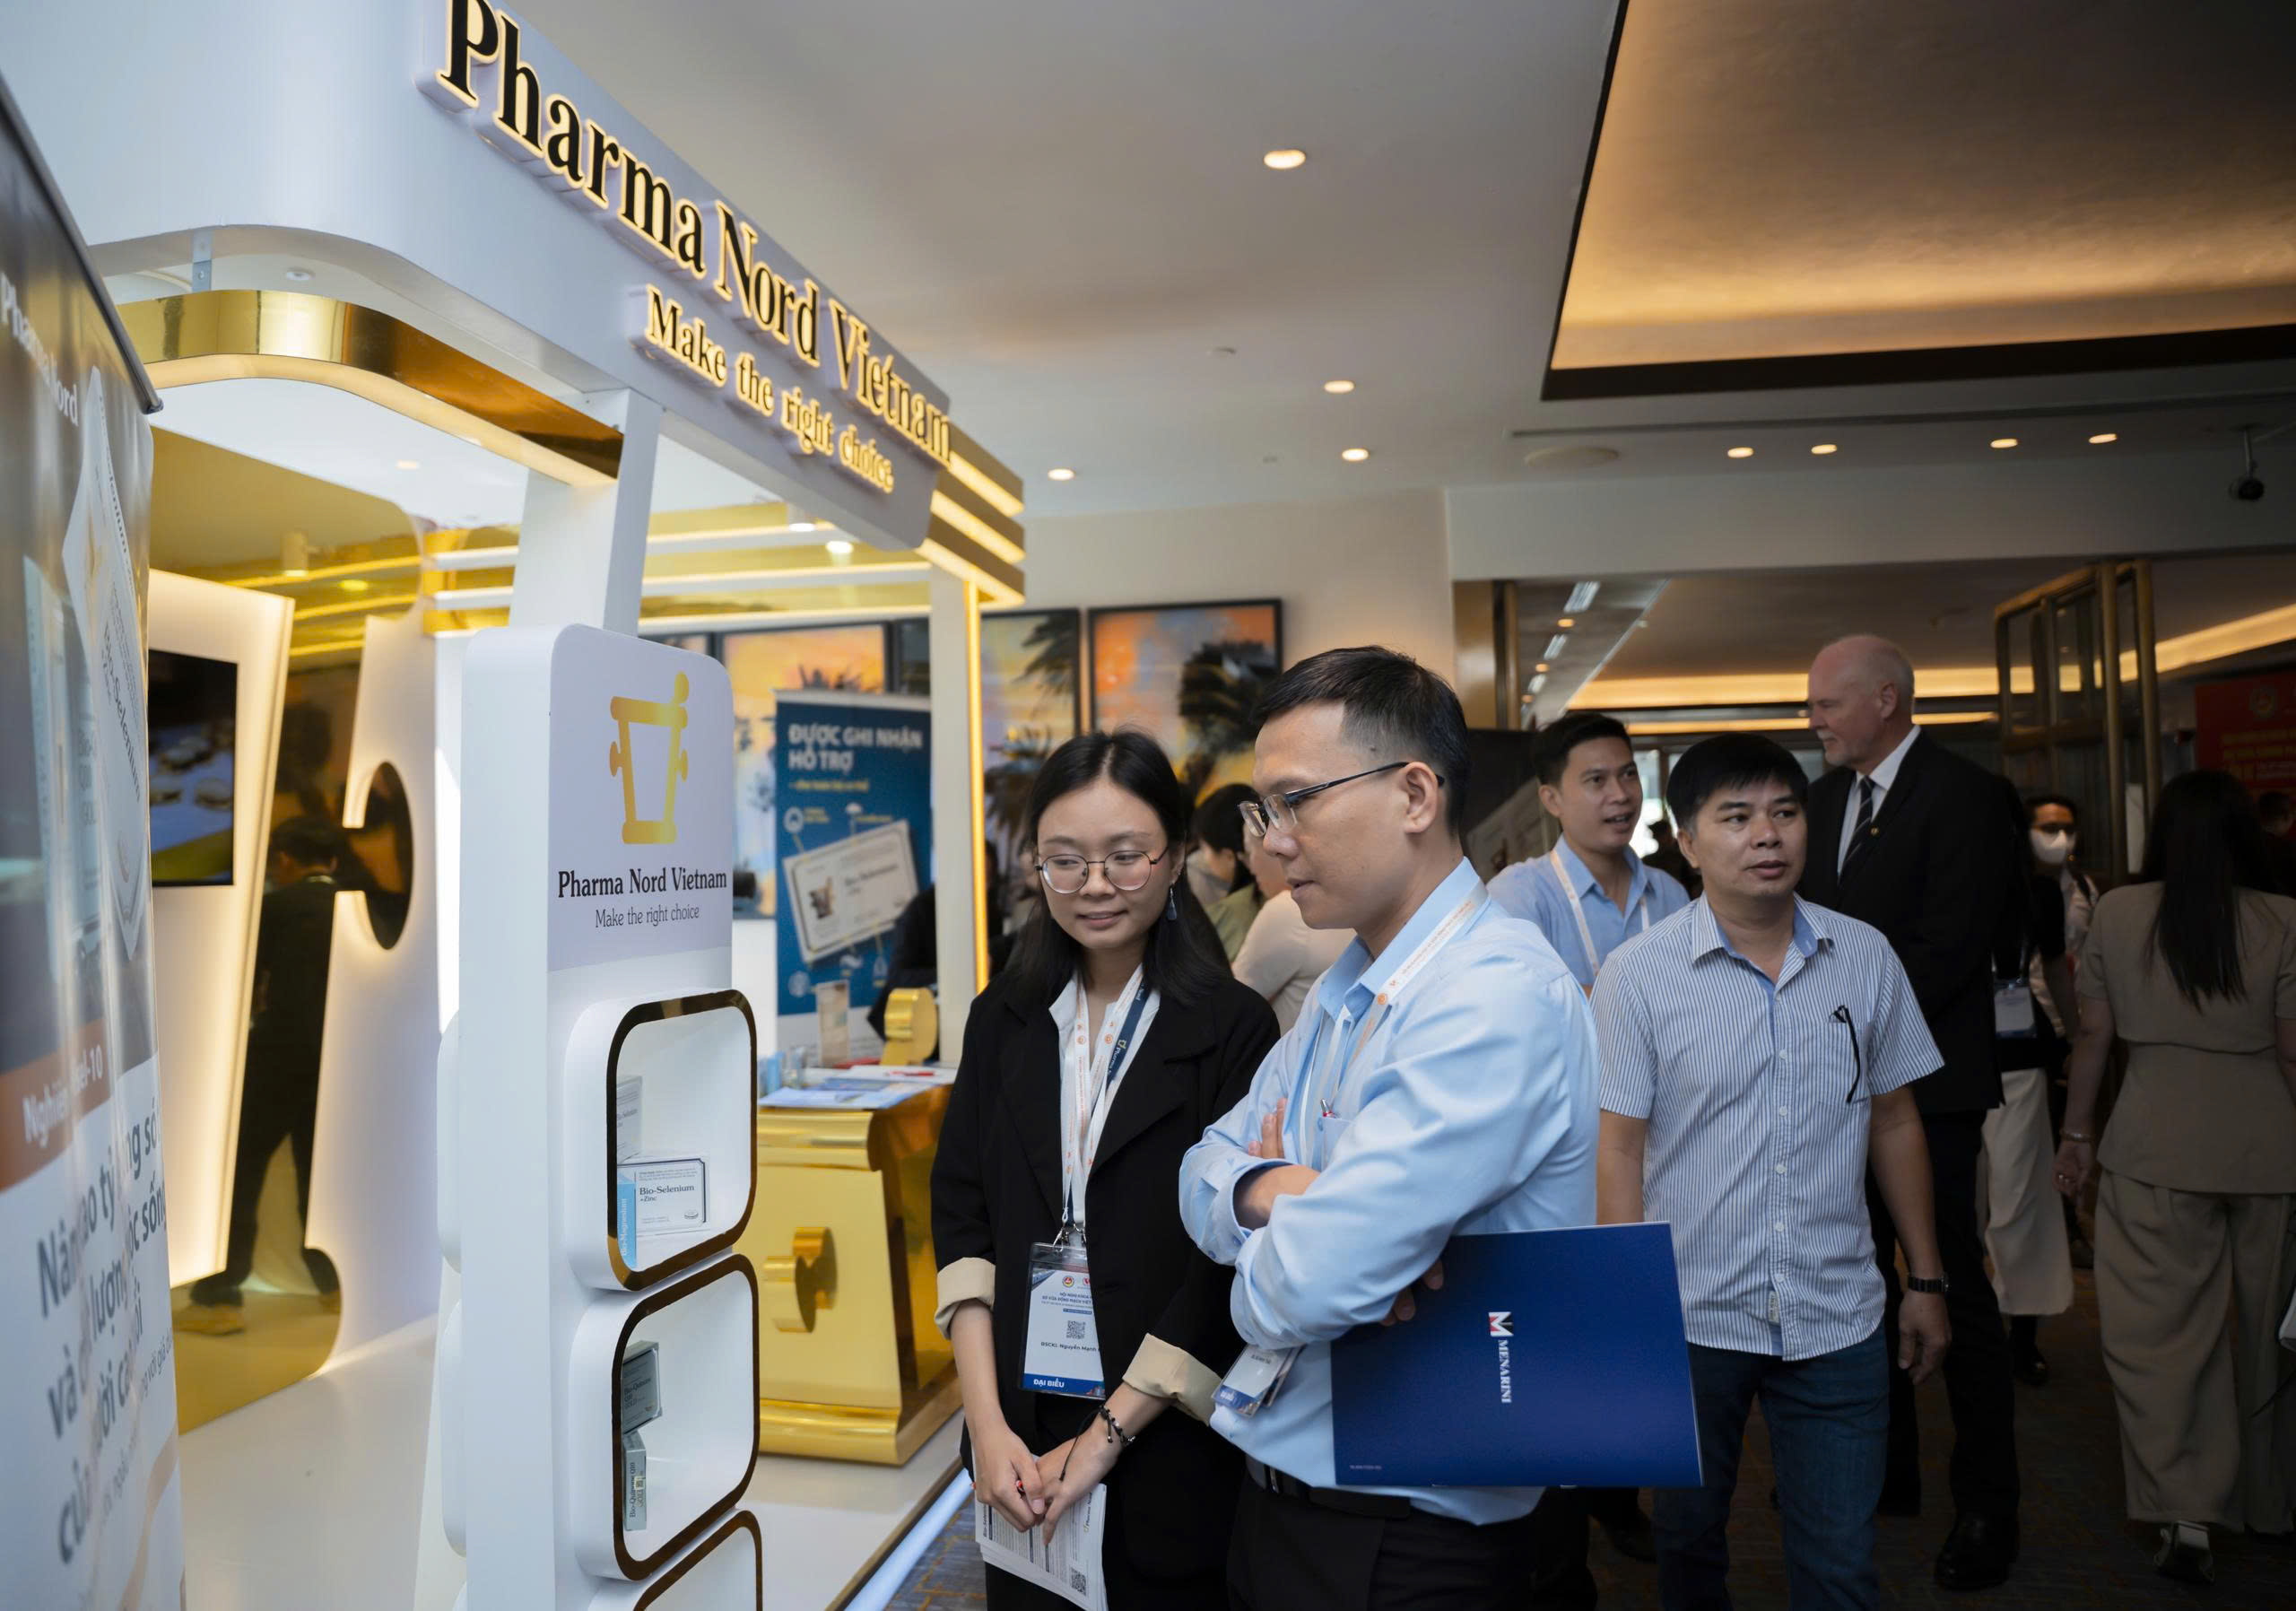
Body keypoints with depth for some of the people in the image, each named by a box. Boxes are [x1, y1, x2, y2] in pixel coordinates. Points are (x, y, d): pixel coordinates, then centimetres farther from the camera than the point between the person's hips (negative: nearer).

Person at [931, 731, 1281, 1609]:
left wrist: (1105, 1438, -13)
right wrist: (987, 1422, -8)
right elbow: (961, 1212, 0)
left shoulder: (1233, 1028, -10)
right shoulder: (1005, 1018, 2)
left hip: (1167, 1440, -3)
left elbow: (1227, 1262, -12)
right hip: (1020, 1439, 3)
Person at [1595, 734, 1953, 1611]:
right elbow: (1619, 1149, -9)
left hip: (1837, 1320, 2)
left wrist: (1926, 1280, 11)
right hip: (1689, 1319, -2)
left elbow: (1894, 1121, 9)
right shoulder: (1638, 974, -10)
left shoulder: (1866, 957, 0)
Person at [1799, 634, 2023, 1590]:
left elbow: (1952, 945, -18)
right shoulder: (1825, 795, 12)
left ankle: (1987, 1507, 19)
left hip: (1924, 1080, -7)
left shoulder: (1962, 794, -11)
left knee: (1954, 1289, 3)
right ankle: (1885, 1469, 31)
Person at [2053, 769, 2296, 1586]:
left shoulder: (2117, 913, -3)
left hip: (2156, 1147, -1)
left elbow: (2093, 1035, 1)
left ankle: (2186, 1514, 0)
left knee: (2161, 1328, 4)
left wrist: (2079, 1132, 12)